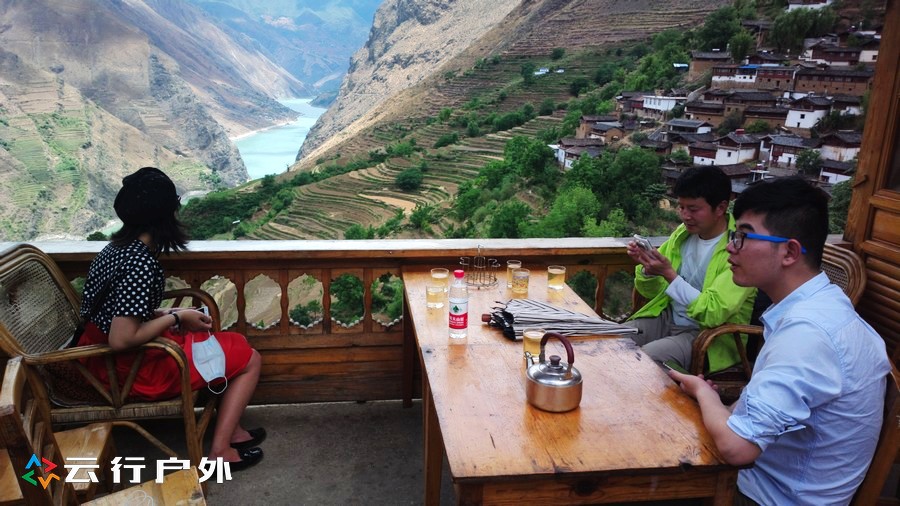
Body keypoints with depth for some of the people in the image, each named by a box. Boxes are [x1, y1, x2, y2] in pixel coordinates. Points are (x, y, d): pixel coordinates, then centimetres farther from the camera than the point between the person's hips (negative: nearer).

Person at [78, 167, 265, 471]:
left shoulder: (117, 247, 2)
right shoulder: (142, 263, -26)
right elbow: (121, 339, -30)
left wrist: (164, 315, 2)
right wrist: (176, 317, -18)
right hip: (134, 369, -9)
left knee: (231, 343, 21)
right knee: (250, 359, 2)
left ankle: (230, 430, 26)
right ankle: (220, 452, 7)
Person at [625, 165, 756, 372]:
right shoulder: (683, 232, 3)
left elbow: (714, 314, -23)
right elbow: (654, 291, 10)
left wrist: (669, 274, -26)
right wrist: (647, 267, -12)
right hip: (666, 317, 7)